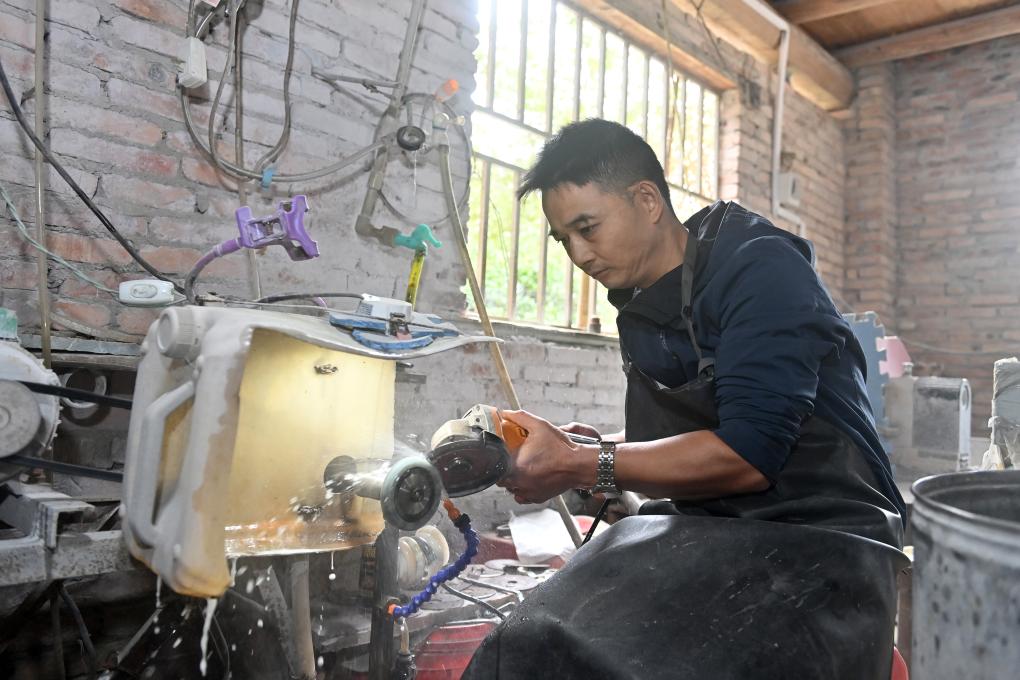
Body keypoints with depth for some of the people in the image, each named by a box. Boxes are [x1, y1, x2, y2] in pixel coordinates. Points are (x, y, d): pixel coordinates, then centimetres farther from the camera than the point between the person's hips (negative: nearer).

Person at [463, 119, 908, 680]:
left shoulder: (758, 267, -13)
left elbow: (745, 454, -21)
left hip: (818, 537, -6)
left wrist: (580, 467, -20)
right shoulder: (640, 307, 9)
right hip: (708, 530, 6)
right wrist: (581, 446, 0)